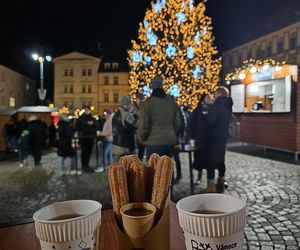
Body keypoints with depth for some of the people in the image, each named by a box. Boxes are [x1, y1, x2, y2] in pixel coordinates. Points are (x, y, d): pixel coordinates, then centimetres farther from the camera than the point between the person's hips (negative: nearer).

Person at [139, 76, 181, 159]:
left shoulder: (147, 103, -10)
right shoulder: (172, 102, 8)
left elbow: (143, 126, -10)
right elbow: (177, 123, 11)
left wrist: (143, 139, 9)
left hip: (154, 143, -5)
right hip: (170, 142, 6)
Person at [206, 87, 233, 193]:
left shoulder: (218, 103, -15)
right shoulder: (228, 105, 11)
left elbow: (210, 120, -19)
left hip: (215, 135, -9)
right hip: (224, 134, 9)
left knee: (211, 160, -6)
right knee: (220, 158, 15)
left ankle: (211, 186, -6)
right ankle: (221, 183, 23)